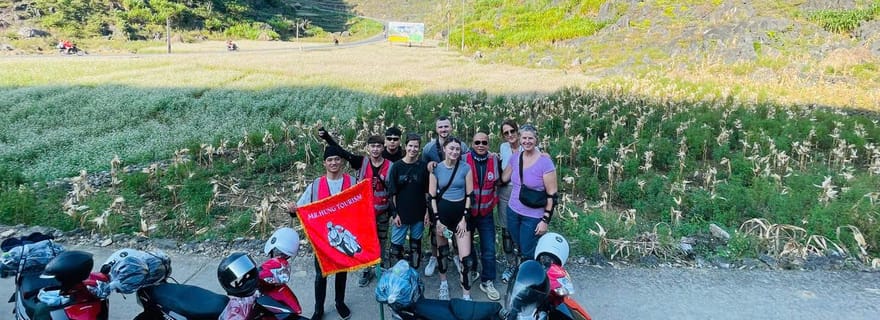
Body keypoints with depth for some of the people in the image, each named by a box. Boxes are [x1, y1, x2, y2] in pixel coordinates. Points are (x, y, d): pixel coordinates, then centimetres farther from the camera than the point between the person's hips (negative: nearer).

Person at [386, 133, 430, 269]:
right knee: (396, 245, 1)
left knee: (416, 244, 13)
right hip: (400, 214, -1)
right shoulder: (397, 166, -4)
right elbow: (392, 193, -3)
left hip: (419, 213, 2)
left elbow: (428, 192, 3)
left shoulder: (423, 167, -1)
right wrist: (394, 213, -6)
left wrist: (427, 211, -1)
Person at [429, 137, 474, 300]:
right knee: (442, 251, 14)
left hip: (460, 212, -1)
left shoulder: (466, 168, -3)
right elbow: (432, 197, -1)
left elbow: (469, 195, -2)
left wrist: (464, 218, -6)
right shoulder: (436, 169, -3)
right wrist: (437, 220, -6)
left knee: (465, 257, -6)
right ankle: (443, 284, 36)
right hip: (442, 212, 1)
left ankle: (466, 295, 5)